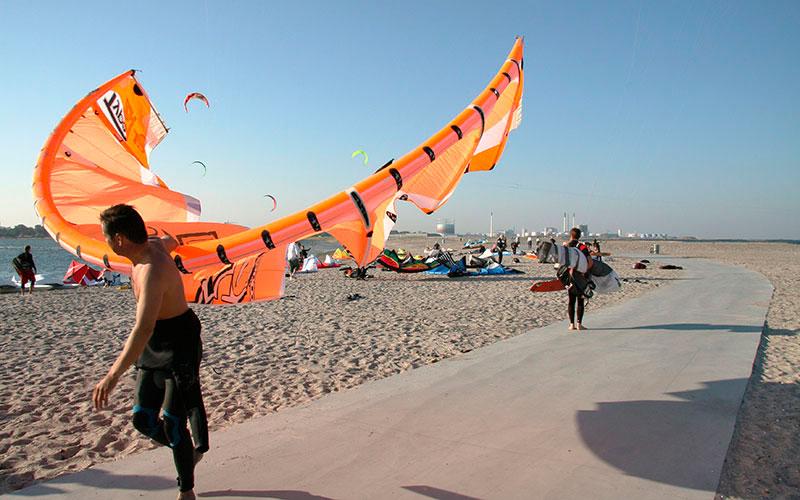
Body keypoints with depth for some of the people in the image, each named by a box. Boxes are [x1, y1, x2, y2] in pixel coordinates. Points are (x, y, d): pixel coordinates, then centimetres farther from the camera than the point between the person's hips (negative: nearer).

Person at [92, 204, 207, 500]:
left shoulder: (152, 272, -30)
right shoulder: (153, 245, -2)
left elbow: (143, 329, -41)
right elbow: (170, 242, 25)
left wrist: (113, 376, -46)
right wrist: (171, 241, 51)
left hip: (180, 345, -9)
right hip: (154, 348, 9)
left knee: (173, 423, -4)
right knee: (143, 420, 8)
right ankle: (192, 450, 32)